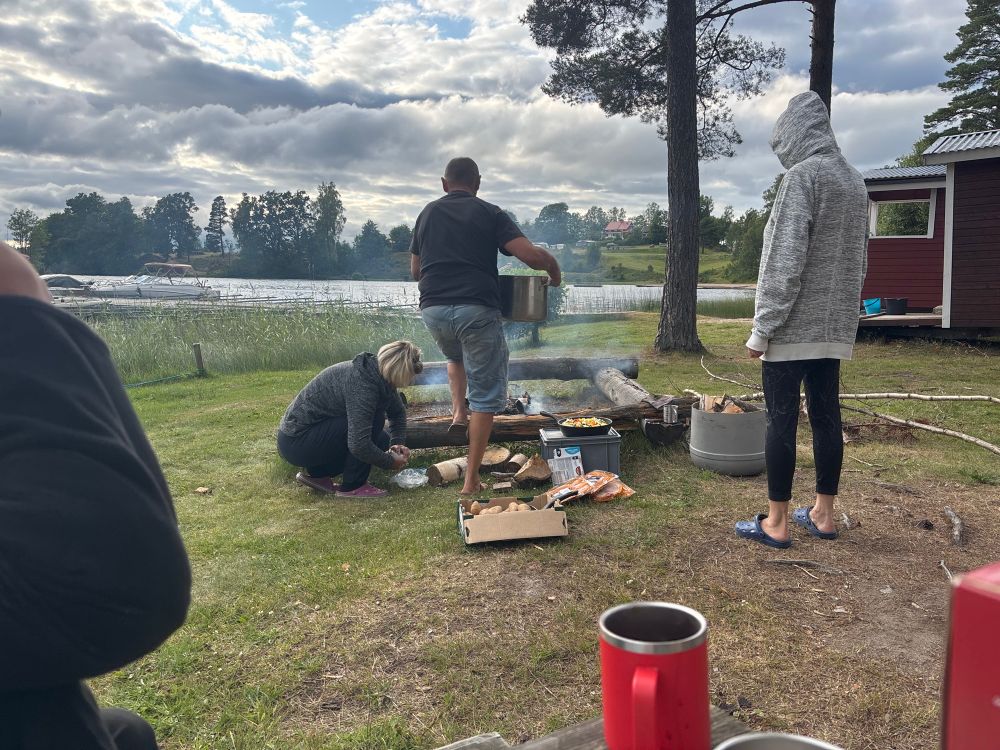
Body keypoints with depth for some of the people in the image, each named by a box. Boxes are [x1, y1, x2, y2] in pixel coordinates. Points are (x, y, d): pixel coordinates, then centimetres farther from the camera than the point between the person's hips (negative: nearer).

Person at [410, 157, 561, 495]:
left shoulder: (427, 213, 14)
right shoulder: (489, 214, 4)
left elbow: (415, 271, 21)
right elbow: (531, 255, -7)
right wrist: (554, 269, 13)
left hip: (433, 309, 4)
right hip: (477, 310, -4)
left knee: (455, 356, 39)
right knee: (485, 397, 6)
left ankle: (458, 412, 21)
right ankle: (471, 481, 7)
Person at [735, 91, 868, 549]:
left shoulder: (802, 176, -12)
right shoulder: (855, 181, 14)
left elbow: (784, 263, -18)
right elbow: (859, 261, 18)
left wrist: (761, 329, -15)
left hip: (794, 325, -8)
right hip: (835, 326, 8)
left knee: (781, 420, -2)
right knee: (826, 416, 11)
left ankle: (775, 523, 5)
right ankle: (822, 515, 20)